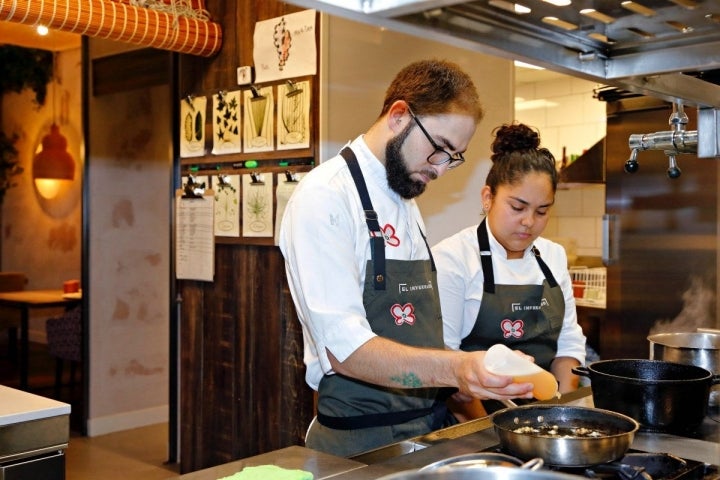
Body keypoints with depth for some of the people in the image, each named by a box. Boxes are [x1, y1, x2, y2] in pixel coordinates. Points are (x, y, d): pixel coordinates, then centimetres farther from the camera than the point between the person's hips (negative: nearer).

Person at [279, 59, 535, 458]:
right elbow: (344, 348, -25)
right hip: (359, 441, -8)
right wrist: (454, 368, -37)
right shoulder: (324, 197, -17)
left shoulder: (405, 199, 11)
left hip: (426, 432, 8)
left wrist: (472, 381, 6)